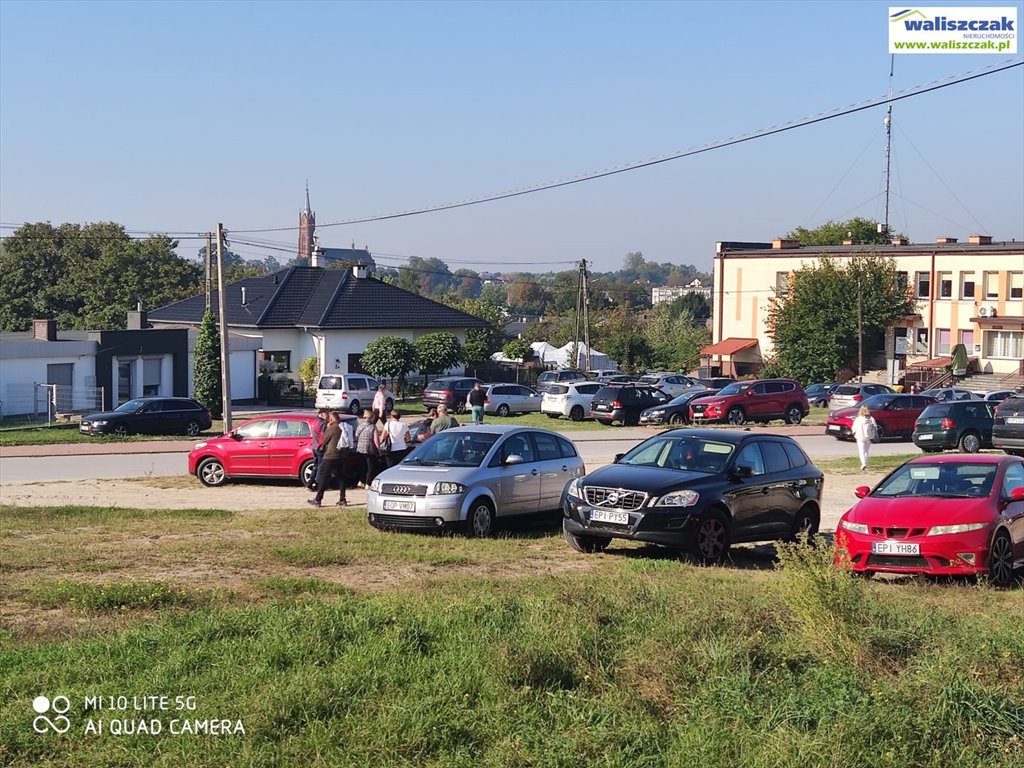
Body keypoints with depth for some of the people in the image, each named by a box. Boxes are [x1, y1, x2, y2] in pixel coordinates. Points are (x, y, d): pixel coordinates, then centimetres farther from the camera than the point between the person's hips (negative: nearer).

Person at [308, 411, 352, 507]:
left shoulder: (333, 427, -15)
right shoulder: (344, 427, 9)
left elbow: (324, 439, -7)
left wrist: (328, 428, 4)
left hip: (331, 456, -8)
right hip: (341, 456, 8)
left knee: (323, 477, -1)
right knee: (340, 477, 13)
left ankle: (317, 500, 0)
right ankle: (342, 500, 10)